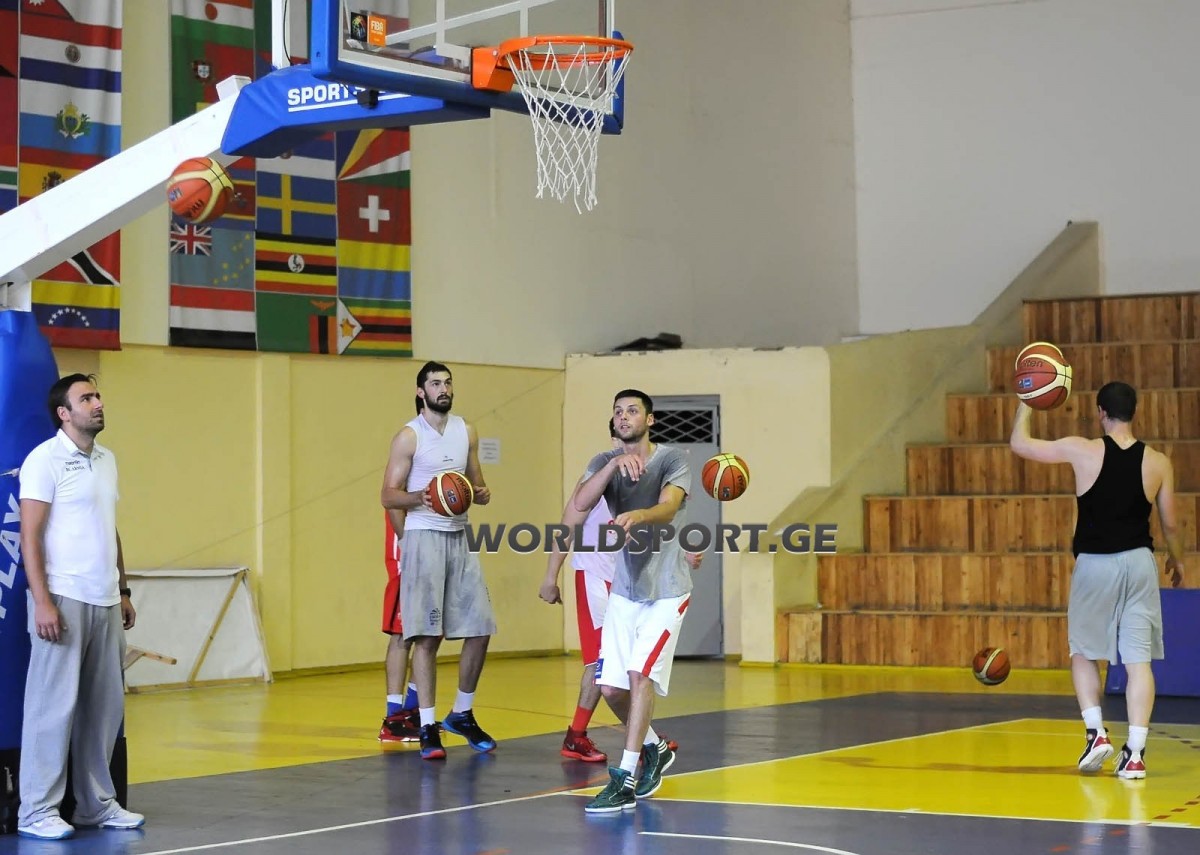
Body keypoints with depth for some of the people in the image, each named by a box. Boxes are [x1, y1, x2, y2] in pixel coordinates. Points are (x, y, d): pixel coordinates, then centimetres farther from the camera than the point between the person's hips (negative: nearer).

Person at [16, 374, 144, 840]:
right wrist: (42, 601, -17)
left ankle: (97, 803, 17)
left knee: (105, 706, 8)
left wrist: (123, 592, 18)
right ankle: (38, 812, 0)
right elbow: (30, 535, -11)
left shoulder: (106, 460, 15)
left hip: (105, 603, 7)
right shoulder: (46, 460, -7)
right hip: (64, 600, -7)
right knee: (54, 705, -5)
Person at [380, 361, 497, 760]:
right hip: (424, 537, -6)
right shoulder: (408, 436, -5)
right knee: (427, 636, -7)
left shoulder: (466, 432, 11)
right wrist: (420, 498, -24)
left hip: (459, 537, 6)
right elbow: (388, 496, -6)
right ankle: (427, 727, -3)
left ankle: (462, 715, 21)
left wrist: (482, 493, -4)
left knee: (480, 629, 5)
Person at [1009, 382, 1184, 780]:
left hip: (1094, 565, -1)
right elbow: (1170, 525, 9)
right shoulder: (1158, 463, -1)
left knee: (1083, 652, 17)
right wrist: (1176, 559, 28)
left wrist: (1027, 401, 15)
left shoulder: (1083, 451, -9)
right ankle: (1134, 753, -3)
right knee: (1139, 659, 2)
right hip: (1139, 562, 2)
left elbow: (1019, 444, 0)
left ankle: (1096, 733, 3)